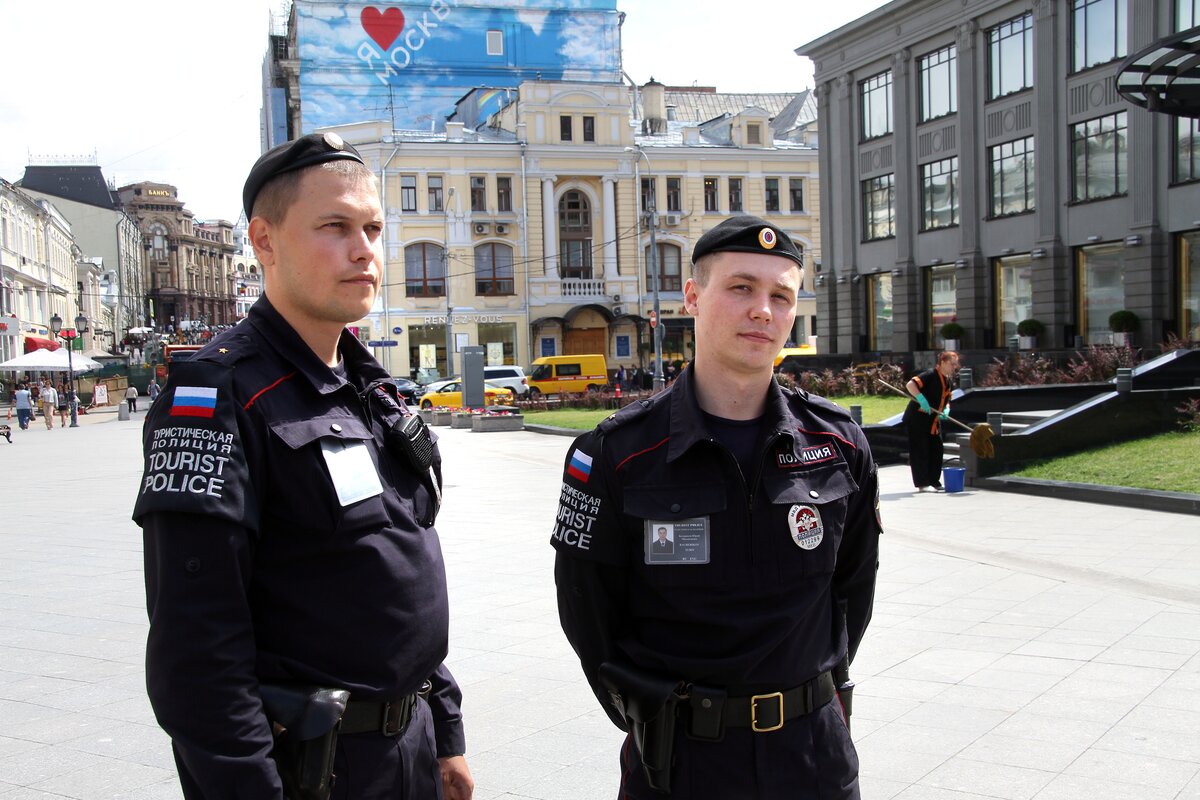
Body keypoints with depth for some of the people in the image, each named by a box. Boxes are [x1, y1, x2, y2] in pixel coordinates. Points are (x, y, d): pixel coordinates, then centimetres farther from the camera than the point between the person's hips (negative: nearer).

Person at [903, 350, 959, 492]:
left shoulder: (948, 381, 10)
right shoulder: (931, 375, -17)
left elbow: (946, 401, 22)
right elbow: (910, 384, -29)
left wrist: (946, 410, 0)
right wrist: (921, 399, -39)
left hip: (934, 421, 9)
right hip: (917, 418, -9)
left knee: (936, 451, 7)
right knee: (920, 451, -4)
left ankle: (934, 481, 17)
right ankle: (921, 483, 2)